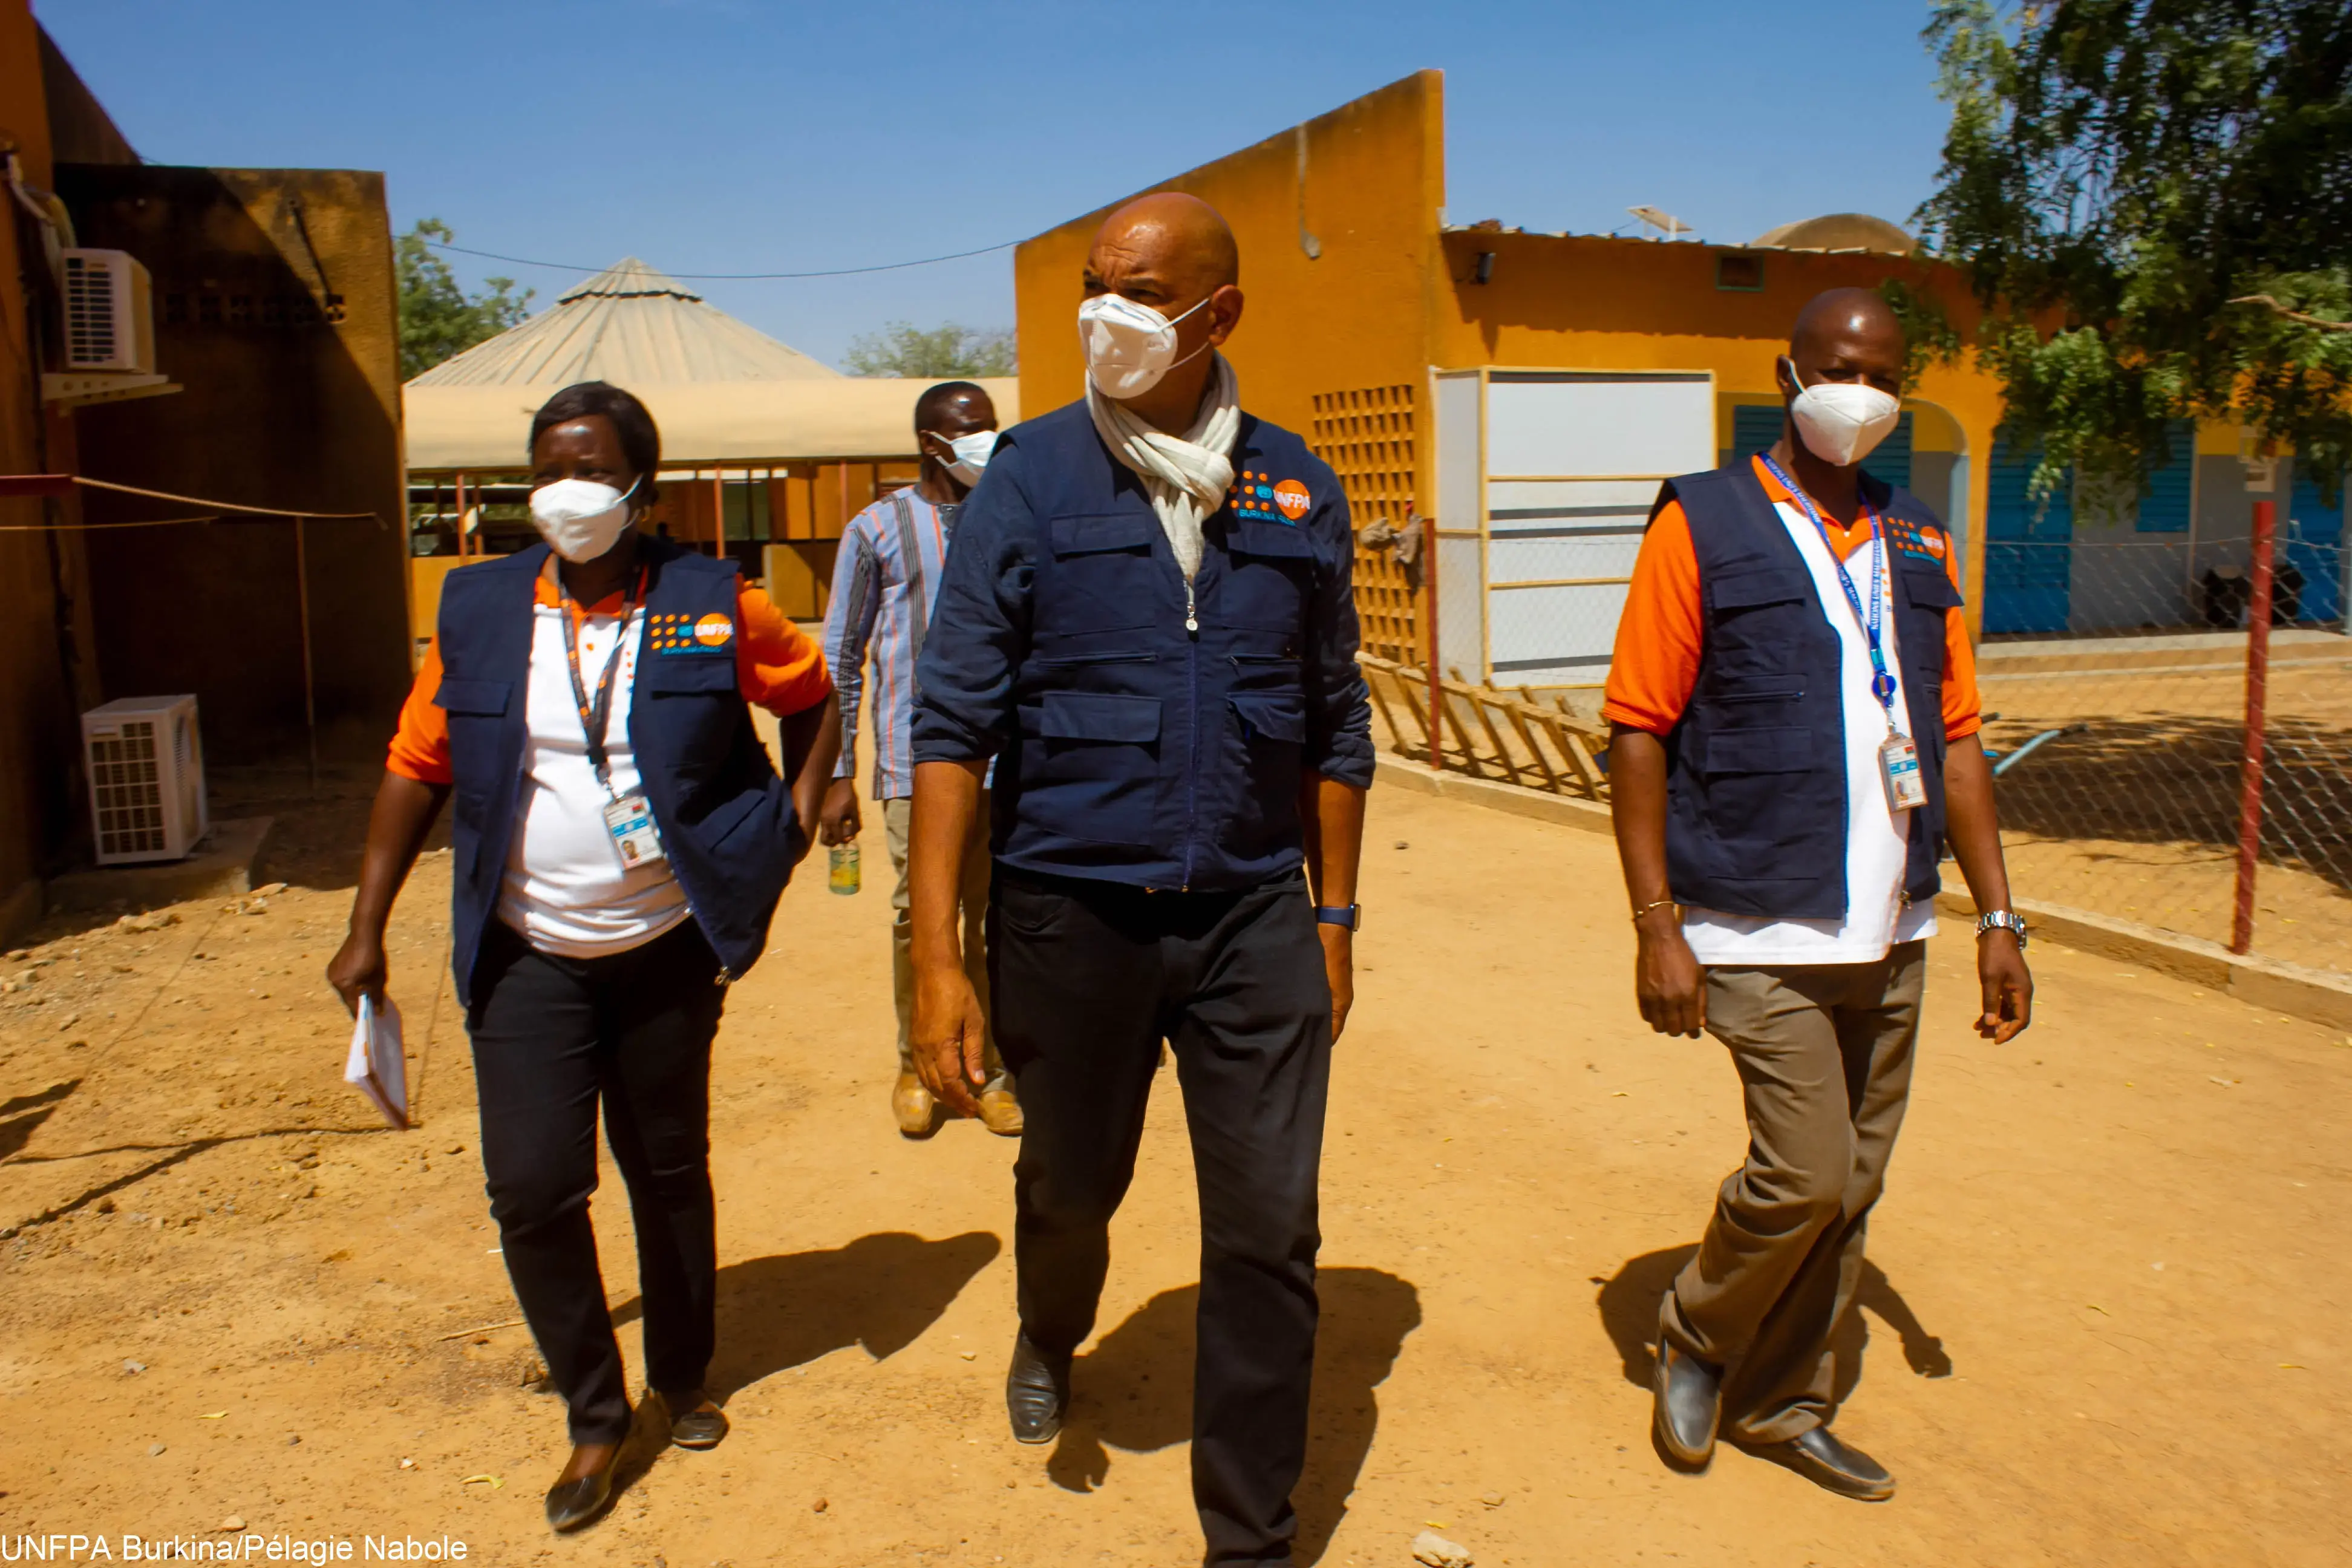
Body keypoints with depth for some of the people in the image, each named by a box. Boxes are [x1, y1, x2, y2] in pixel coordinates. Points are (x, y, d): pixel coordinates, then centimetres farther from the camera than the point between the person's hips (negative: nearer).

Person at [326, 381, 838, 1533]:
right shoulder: (479, 609, -1)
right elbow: (416, 767, 4)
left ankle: (682, 1382, 36)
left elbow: (815, 700, 8)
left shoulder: (710, 606, -6)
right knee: (532, 1192, -4)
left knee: (670, 1175, 13)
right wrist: (367, 929, 1)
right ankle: (595, 1416, 19)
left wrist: (793, 829, -3)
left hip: (667, 951, -1)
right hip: (528, 961, 1)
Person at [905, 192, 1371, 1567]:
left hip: (1255, 913, 1)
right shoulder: (1031, 477, -5)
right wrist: (938, 957, -13)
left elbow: (1335, 725, 9)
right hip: (1071, 909, -1)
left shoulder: (1296, 491, 2)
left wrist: (1334, 917, 9)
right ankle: (1052, 1339, 55)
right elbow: (955, 723, -8)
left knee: (1271, 1232, 2)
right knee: (1071, 1185, 20)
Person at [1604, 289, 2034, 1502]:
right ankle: (1695, 1338, 19)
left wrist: (1997, 916, 10)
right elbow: (1638, 730, -8)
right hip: (1765, 934, -6)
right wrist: (1656, 924, -13)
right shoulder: (1702, 526, -4)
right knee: (1805, 1175, -9)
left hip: (1893, 935, 6)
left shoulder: (1918, 546, 13)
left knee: (1852, 1188, 11)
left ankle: (1781, 1403, 29)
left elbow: (1955, 736, 15)